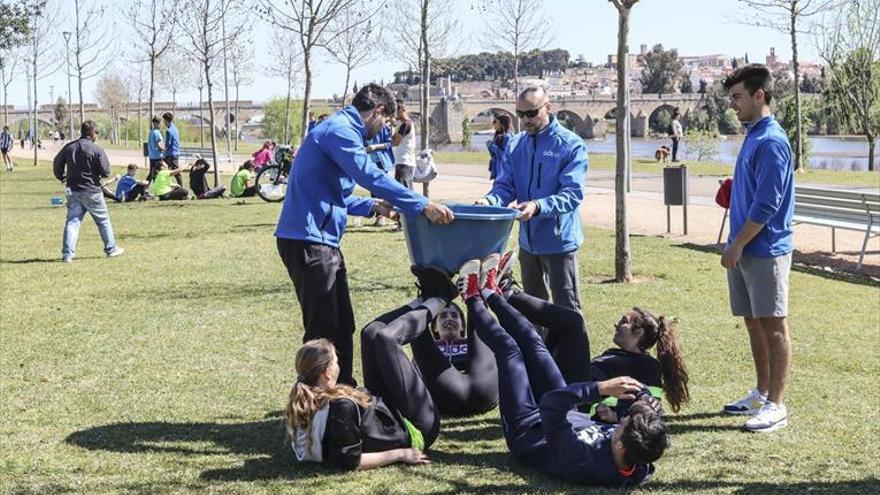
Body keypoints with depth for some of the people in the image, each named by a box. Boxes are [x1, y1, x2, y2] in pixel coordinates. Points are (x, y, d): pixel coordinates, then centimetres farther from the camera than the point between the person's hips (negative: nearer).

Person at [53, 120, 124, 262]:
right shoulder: (97, 149, -12)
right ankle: (110, 249, 19)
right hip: (91, 191, -4)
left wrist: (62, 178, 26)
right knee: (103, 219, 12)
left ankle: (67, 253, -3)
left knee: (72, 221, 5)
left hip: (73, 190, 4)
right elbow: (105, 172, -13)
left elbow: (57, 163, 12)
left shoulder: (69, 147, 4)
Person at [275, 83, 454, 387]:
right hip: (307, 240, -10)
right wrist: (422, 206, -25)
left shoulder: (341, 130, 20)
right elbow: (371, 177, -25)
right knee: (323, 328, -6)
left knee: (342, 324, 16)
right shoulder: (339, 131, -13)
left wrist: (372, 207, 21)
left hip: (322, 240, 10)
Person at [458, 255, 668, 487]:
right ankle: (490, 294, 40)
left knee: (508, 348, 4)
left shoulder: (582, 461, -49)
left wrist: (600, 388, -52)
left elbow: (550, 402, -45)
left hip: (526, 428, -5)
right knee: (532, 342, 12)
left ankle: (474, 299, 36)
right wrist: (640, 393, -38)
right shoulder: (643, 465, -32)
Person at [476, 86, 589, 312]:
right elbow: (505, 185, 2)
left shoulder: (571, 145, -13)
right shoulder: (515, 145, 4)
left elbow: (572, 193, -21)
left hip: (559, 240, -6)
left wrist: (538, 206, -37)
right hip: (528, 240, 6)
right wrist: (490, 200, -21)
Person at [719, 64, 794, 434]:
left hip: (765, 250, -9)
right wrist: (735, 245, 12)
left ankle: (776, 406, 2)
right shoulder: (752, 136, 13)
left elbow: (766, 205, -20)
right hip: (745, 249, 9)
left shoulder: (771, 142, -16)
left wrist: (737, 246, -15)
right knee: (754, 322, 15)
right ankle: (762, 393, 26)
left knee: (773, 325, -3)